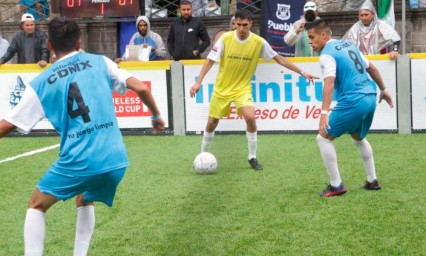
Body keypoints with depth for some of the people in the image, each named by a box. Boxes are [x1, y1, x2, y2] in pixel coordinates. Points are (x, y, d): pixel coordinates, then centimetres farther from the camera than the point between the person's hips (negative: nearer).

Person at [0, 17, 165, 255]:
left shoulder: (42, 82, 6)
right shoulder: (100, 62, 9)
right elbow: (141, 88, 3)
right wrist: (157, 115, 19)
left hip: (78, 161, -3)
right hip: (115, 159, 3)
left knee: (36, 206, 17)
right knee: (85, 200, 31)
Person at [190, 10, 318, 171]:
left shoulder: (259, 42, -12)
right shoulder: (226, 38, -15)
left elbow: (279, 59, -3)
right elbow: (210, 60, -11)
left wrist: (301, 72, -3)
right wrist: (198, 82, -19)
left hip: (242, 88, 0)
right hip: (221, 88, 1)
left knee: (250, 117, -23)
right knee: (211, 123, 6)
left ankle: (252, 157, -5)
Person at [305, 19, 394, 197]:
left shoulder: (327, 54, -9)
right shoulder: (348, 45, 16)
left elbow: (329, 83, -24)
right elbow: (371, 68, 23)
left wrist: (324, 113, -32)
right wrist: (383, 90, 35)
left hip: (353, 102, -9)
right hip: (370, 98, 9)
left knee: (323, 138, 1)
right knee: (358, 138, 30)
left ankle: (336, 186, 1)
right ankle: (372, 181, 32)